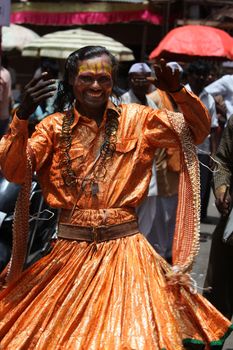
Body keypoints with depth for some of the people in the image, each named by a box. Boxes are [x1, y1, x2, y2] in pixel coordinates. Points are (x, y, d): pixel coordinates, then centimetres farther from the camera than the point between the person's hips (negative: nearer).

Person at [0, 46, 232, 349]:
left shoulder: (136, 119, 4)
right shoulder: (55, 126, 2)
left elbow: (198, 130, 4)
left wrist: (178, 92, -13)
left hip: (125, 248, 0)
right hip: (69, 251, 0)